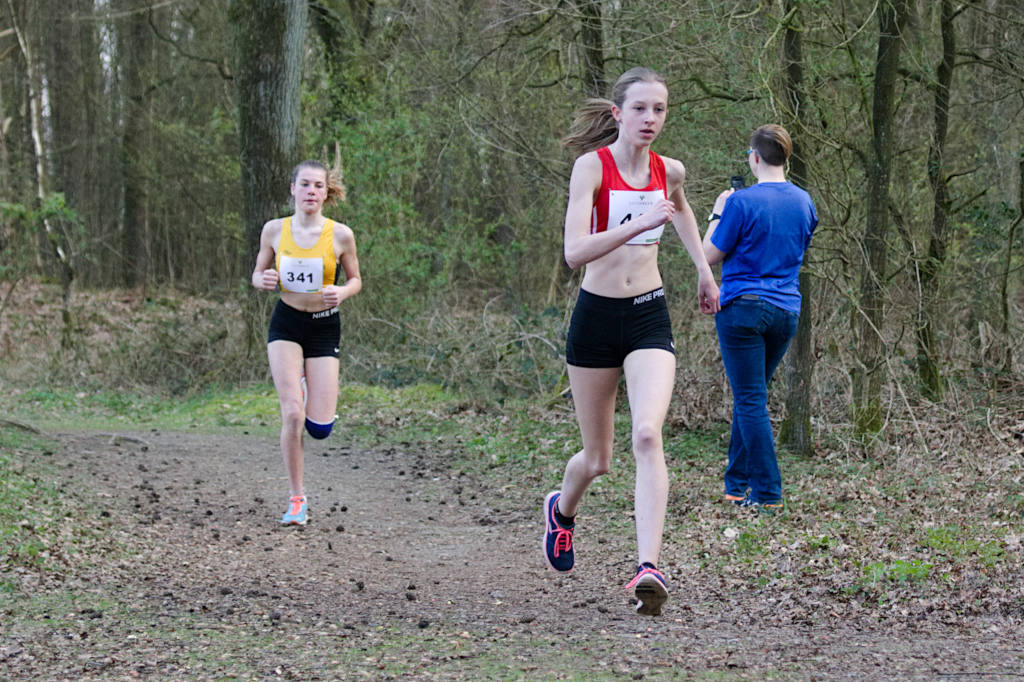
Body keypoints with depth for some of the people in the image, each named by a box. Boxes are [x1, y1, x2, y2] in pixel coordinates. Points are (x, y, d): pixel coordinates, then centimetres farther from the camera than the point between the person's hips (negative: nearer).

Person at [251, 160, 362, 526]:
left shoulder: (340, 235, -7)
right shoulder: (274, 230, -4)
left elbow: (355, 280, 5)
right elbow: (258, 273, 9)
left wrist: (342, 292, -18)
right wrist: (264, 280, -15)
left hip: (325, 327, 0)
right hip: (286, 324, 0)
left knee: (320, 427, -5)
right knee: (292, 415, -15)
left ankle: (307, 391, 34)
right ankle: (297, 499, 1)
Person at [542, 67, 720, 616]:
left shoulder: (669, 171, 4)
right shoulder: (592, 166, -12)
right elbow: (574, 252, -25)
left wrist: (703, 270, 31)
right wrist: (640, 223, -35)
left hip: (650, 319, 2)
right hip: (596, 318, -2)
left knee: (647, 434, -22)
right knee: (597, 458, 11)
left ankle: (648, 567, -27)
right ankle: (562, 509, 46)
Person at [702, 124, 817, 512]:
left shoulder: (742, 202, -13)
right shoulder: (803, 202, 6)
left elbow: (711, 255, -6)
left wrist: (718, 214, 8)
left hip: (743, 308, -6)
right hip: (787, 311, 6)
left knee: (751, 401, -3)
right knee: (750, 397, 17)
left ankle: (768, 494, -5)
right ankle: (737, 484, 22)